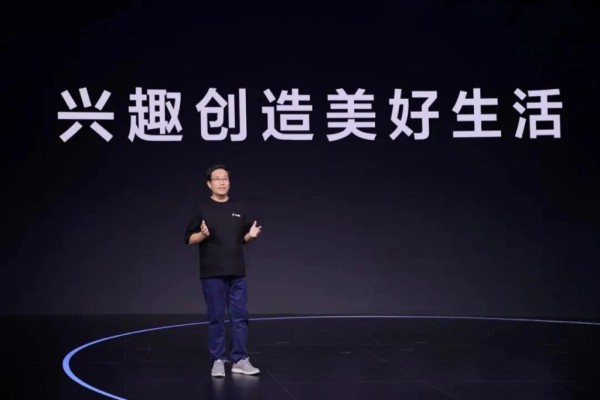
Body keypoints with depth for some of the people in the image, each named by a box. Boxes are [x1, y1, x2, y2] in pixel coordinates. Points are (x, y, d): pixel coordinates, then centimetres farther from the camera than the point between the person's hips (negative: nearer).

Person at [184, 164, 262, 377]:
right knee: (216, 317, 0)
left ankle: (240, 360, 10)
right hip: (212, 274, -3)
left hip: (237, 273, 3)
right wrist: (203, 234, -21)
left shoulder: (238, 208, 9)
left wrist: (251, 235, -7)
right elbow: (190, 239, -2)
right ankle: (218, 361, 8)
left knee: (240, 316, 3)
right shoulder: (202, 208, -2)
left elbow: (244, 238, 14)